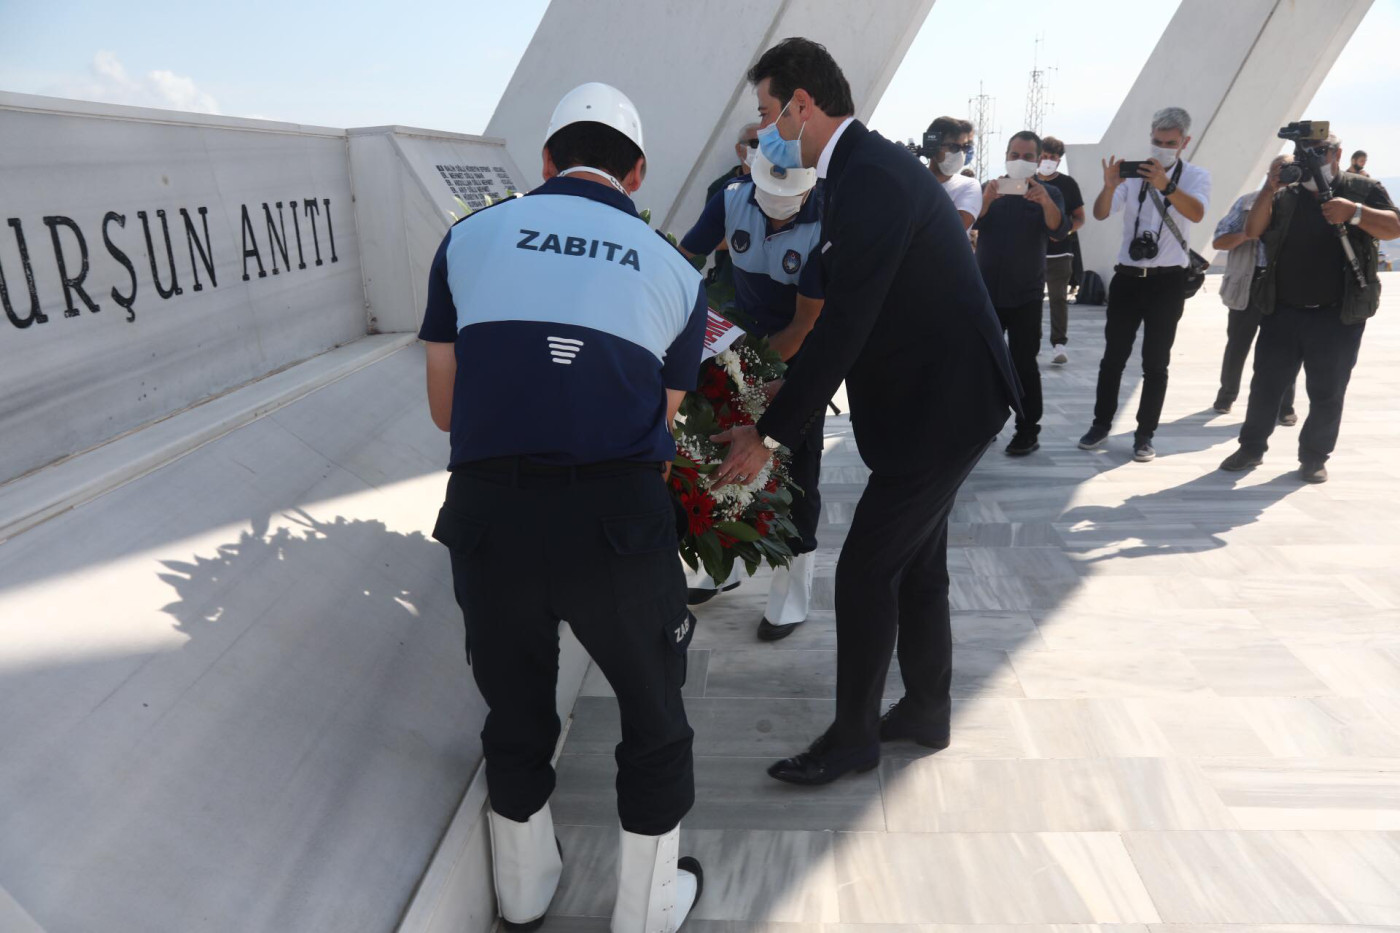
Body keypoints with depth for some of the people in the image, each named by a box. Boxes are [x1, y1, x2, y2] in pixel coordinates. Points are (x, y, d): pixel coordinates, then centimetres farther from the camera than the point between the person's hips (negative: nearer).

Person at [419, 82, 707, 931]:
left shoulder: (470, 238, 11)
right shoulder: (675, 270, 11)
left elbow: (445, 408, 14)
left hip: (488, 513, 2)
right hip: (617, 520, -1)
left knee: (515, 712, 25)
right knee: (654, 717, 23)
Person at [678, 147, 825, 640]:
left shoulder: (824, 227, -25)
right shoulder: (732, 199, -15)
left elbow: (804, 323, -21)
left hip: (800, 351, -4)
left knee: (795, 468, -3)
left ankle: (791, 595, 12)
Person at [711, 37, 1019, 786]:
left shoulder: (870, 178, -22)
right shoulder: (868, 166, 10)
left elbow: (844, 325, -26)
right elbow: (845, 312, 12)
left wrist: (771, 435, -20)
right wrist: (781, 408, 11)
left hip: (942, 402, -10)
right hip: (942, 393, 10)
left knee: (866, 569, -2)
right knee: (917, 560, 18)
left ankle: (853, 737, 15)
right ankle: (926, 710, 34)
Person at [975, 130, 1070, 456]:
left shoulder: (1049, 193, 3)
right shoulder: (988, 189, 8)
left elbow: (1059, 229, -14)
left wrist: (1045, 202, -34)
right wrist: (986, 201, -27)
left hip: (1025, 296, -2)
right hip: (986, 291, 3)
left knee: (1024, 364, -2)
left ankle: (1028, 431, 3)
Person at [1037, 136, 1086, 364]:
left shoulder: (1067, 184, 4)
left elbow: (1080, 217, 4)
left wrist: (1066, 230, -16)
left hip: (1059, 252, -2)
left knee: (1058, 298, -7)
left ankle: (1058, 344, -8)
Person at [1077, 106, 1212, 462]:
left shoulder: (1196, 176, -1)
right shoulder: (1133, 172, 4)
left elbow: (1196, 213, -22)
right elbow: (1100, 214, -7)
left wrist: (1166, 185, -38)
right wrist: (1110, 185, -27)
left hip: (1167, 281, -2)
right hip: (1127, 277, 2)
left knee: (1156, 362, 3)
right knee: (1113, 356, 7)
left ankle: (1145, 434, 10)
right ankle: (1101, 423, 18)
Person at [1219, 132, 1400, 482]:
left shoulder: (1363, 189, 3)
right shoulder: (1285, 197, 11)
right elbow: (1252, 230, -2)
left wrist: (1354, 212, -25)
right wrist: (1271, 188, -13)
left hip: (1338, 315, -2)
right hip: (1283, 312, 2)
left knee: (1327, 392, 4)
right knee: (1265, 384, 5)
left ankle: (1314, 457, 16)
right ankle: (1252, 448, 17)